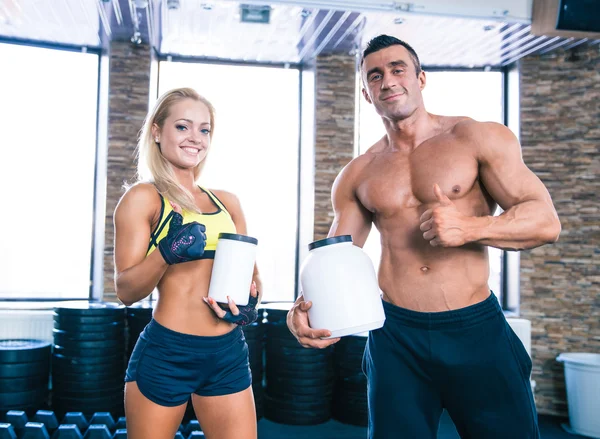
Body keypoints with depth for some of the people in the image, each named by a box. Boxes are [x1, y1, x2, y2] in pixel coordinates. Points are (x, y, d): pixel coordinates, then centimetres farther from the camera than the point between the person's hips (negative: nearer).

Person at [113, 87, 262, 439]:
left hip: (229, 355, 5)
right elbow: (126, 290, -9)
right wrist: (167, 253, -26)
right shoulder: (143, 197, -5)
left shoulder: (227, 202, 10)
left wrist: (249, 300, -5)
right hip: (166, 355, -4)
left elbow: (252, 273, 16)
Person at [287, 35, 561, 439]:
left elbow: (546, 222, -5)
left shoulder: (480, 139, -1)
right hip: (395, 338, 2)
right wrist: (304, 307, -16)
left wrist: (470, 228, -23)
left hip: (479, 331, -1)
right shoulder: (356, 176, 7)